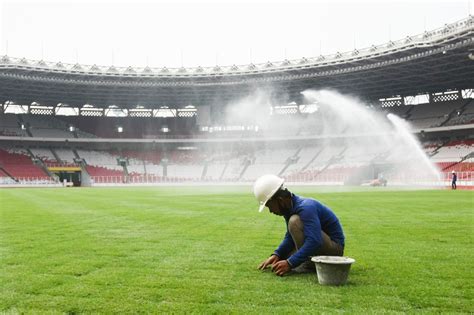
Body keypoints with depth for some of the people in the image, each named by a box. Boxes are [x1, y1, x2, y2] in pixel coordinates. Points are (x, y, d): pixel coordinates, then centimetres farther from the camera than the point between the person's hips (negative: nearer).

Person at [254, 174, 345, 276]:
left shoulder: (306, 208, -27)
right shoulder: (290, 207, 1)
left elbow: (314, 242, -37)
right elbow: (290, 236, 8)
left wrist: (290, 263, -37)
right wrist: (276, 254, -8)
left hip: (334, 247, -9)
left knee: (295, 221, -27)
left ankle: (308, 264, -17)